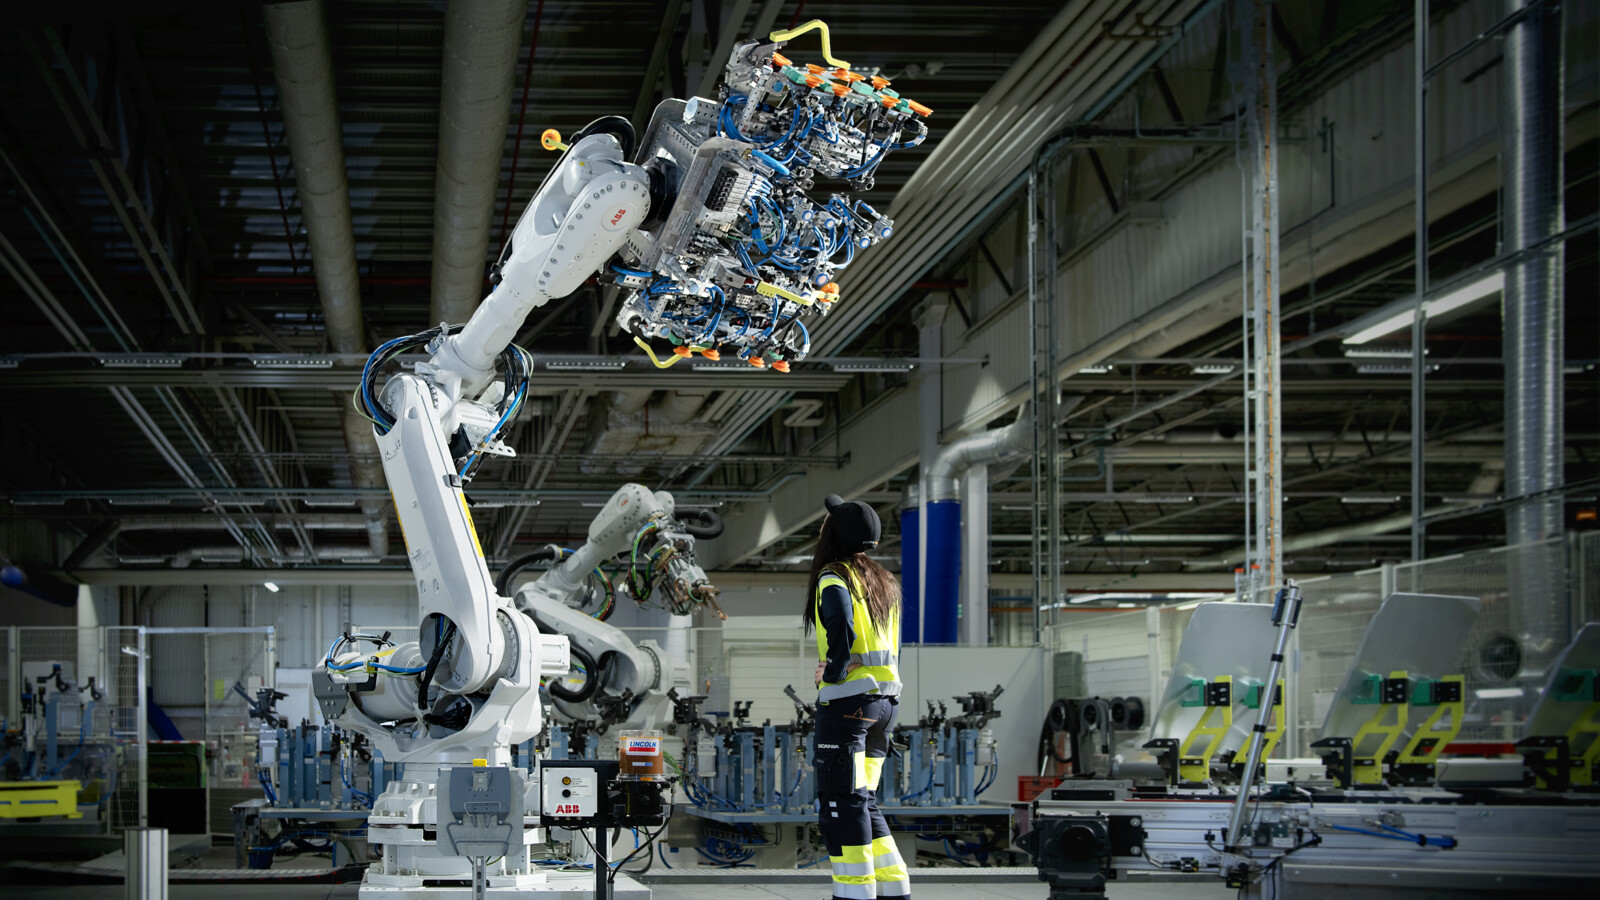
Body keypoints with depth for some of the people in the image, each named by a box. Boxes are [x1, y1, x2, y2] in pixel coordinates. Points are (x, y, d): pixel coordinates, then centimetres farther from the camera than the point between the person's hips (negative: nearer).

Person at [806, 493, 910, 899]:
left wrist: (833, 671, -14)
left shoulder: (833, 578, -8)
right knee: (863, 803, 14)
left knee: (842, 805, -6)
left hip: (847, 699, -8)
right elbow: (892, 648, 12)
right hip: (884, 699, 8)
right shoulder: (885, 583, 17)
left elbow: (842, 624, -26)